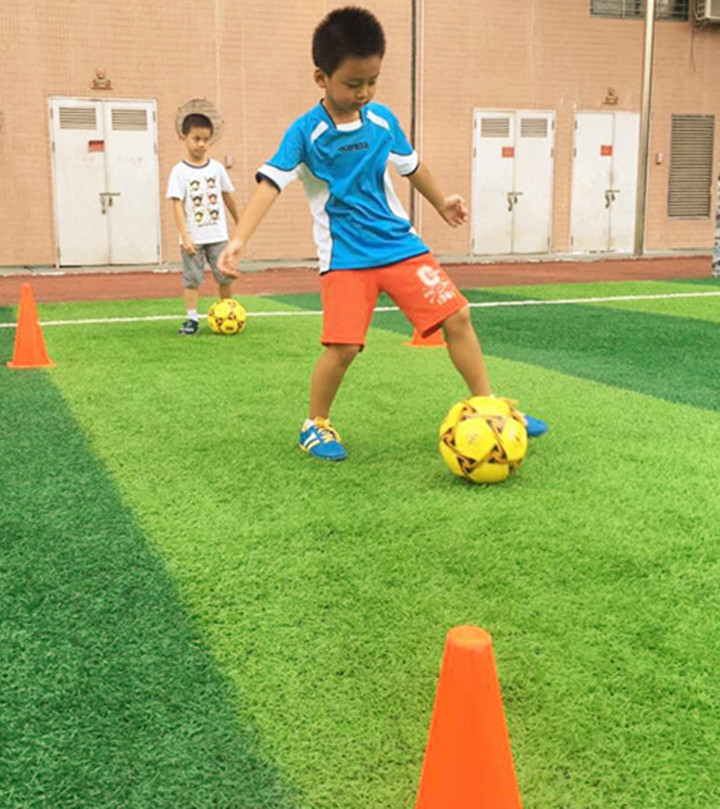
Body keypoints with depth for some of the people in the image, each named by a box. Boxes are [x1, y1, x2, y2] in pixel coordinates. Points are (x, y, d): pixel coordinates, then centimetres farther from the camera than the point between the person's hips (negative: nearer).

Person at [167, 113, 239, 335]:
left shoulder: (216, 168, 5)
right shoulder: (179, 171, -5)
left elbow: (227, 196, 17)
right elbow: (177, 205, -10)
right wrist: (185, 237, -18)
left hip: (218, 235, 3)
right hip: (193, 238, -3)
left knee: (225, 276, 5)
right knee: (192, 279, 2)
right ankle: (192, 319, 8)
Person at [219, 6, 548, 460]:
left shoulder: (382, 119, 4)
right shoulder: (306, 132, -10)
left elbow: (411, 165, 20)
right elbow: (271, 182, -19)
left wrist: (441, 202, 31)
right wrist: (239, 239, -32)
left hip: (399, 242, 5)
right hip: (346, 256, -4)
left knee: (456, 315, -3)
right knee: (343, 347, -13)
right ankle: (317, 425, 14)